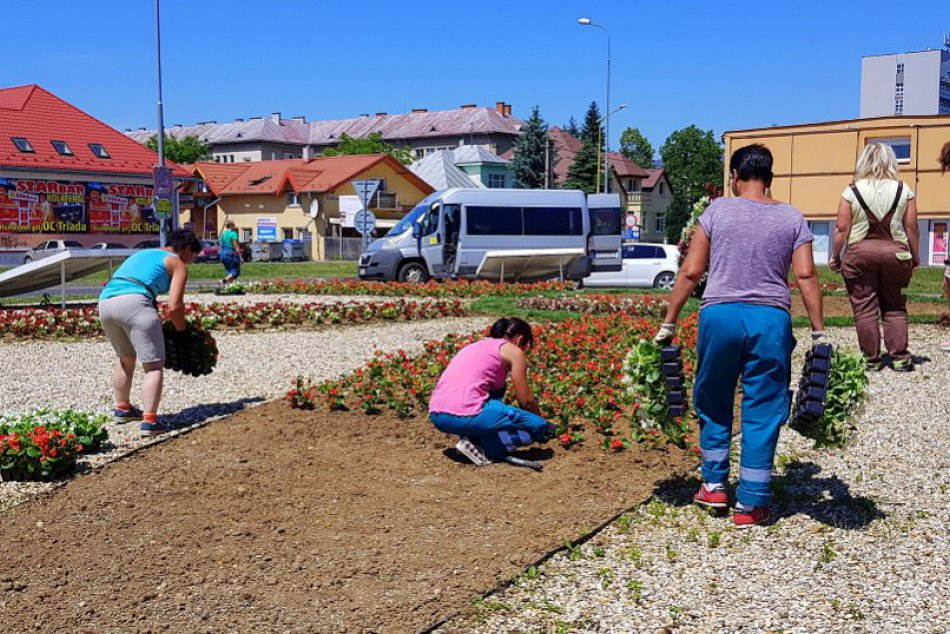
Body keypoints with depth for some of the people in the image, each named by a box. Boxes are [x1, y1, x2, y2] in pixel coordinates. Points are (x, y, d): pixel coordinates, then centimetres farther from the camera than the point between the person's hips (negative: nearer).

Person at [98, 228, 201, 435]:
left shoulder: (143, 254, 34)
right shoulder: (178, 264, 11)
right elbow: (174, 306, -1)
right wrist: (182, 331, 15)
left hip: (105, 301, 8)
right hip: (132, 302, -8)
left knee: (126, 358, 29)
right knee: (154, 366, -3)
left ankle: (122, 408, 41)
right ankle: (149, 421, -14)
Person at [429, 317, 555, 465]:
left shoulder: (477, 345, 28)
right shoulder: (513, 351, 7)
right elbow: (526, 400, 7)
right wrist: (542, 420, 29)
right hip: (464, 416, -8)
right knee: (539, 427, 3)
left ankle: (476, 439, 15)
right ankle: (480, 445, -4)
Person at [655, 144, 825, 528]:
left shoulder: (717, 210, 4)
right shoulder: (792, 218, 7)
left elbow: (690, 272, 1)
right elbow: (806, 276, -1)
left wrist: (668, 324, 5)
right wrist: (819, 331, 4)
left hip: (720, 314, 0)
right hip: (771, 320, 1)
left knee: (714, 404, 18)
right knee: (762, 413, 7)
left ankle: (714, 485, 25)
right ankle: (751, 504, 11)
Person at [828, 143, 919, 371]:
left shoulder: (852, 191, -2)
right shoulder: (904, 190, 2)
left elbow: (842, 228, -5)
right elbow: (911, 228, 3)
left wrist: (834, 256, 6)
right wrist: (914, 257, 14)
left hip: (859, 253, -2)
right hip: (895, 253, 2)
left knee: (865, 308, 4)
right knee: (895, 307, 12)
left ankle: (871, 359, 7)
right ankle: (900, 357, 6)